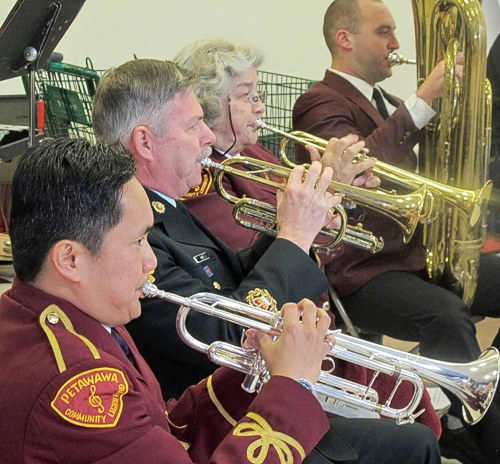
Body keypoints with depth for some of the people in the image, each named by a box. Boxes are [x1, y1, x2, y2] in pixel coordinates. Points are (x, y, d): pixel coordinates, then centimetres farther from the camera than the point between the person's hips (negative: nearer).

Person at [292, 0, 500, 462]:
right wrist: (423, 99, -27)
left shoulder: (385, 102, 21)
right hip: (364, 271, -9)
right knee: (448, 317, -34)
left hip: (420, 254, 9)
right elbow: (356, 163, -27)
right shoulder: (320, 103, -6)